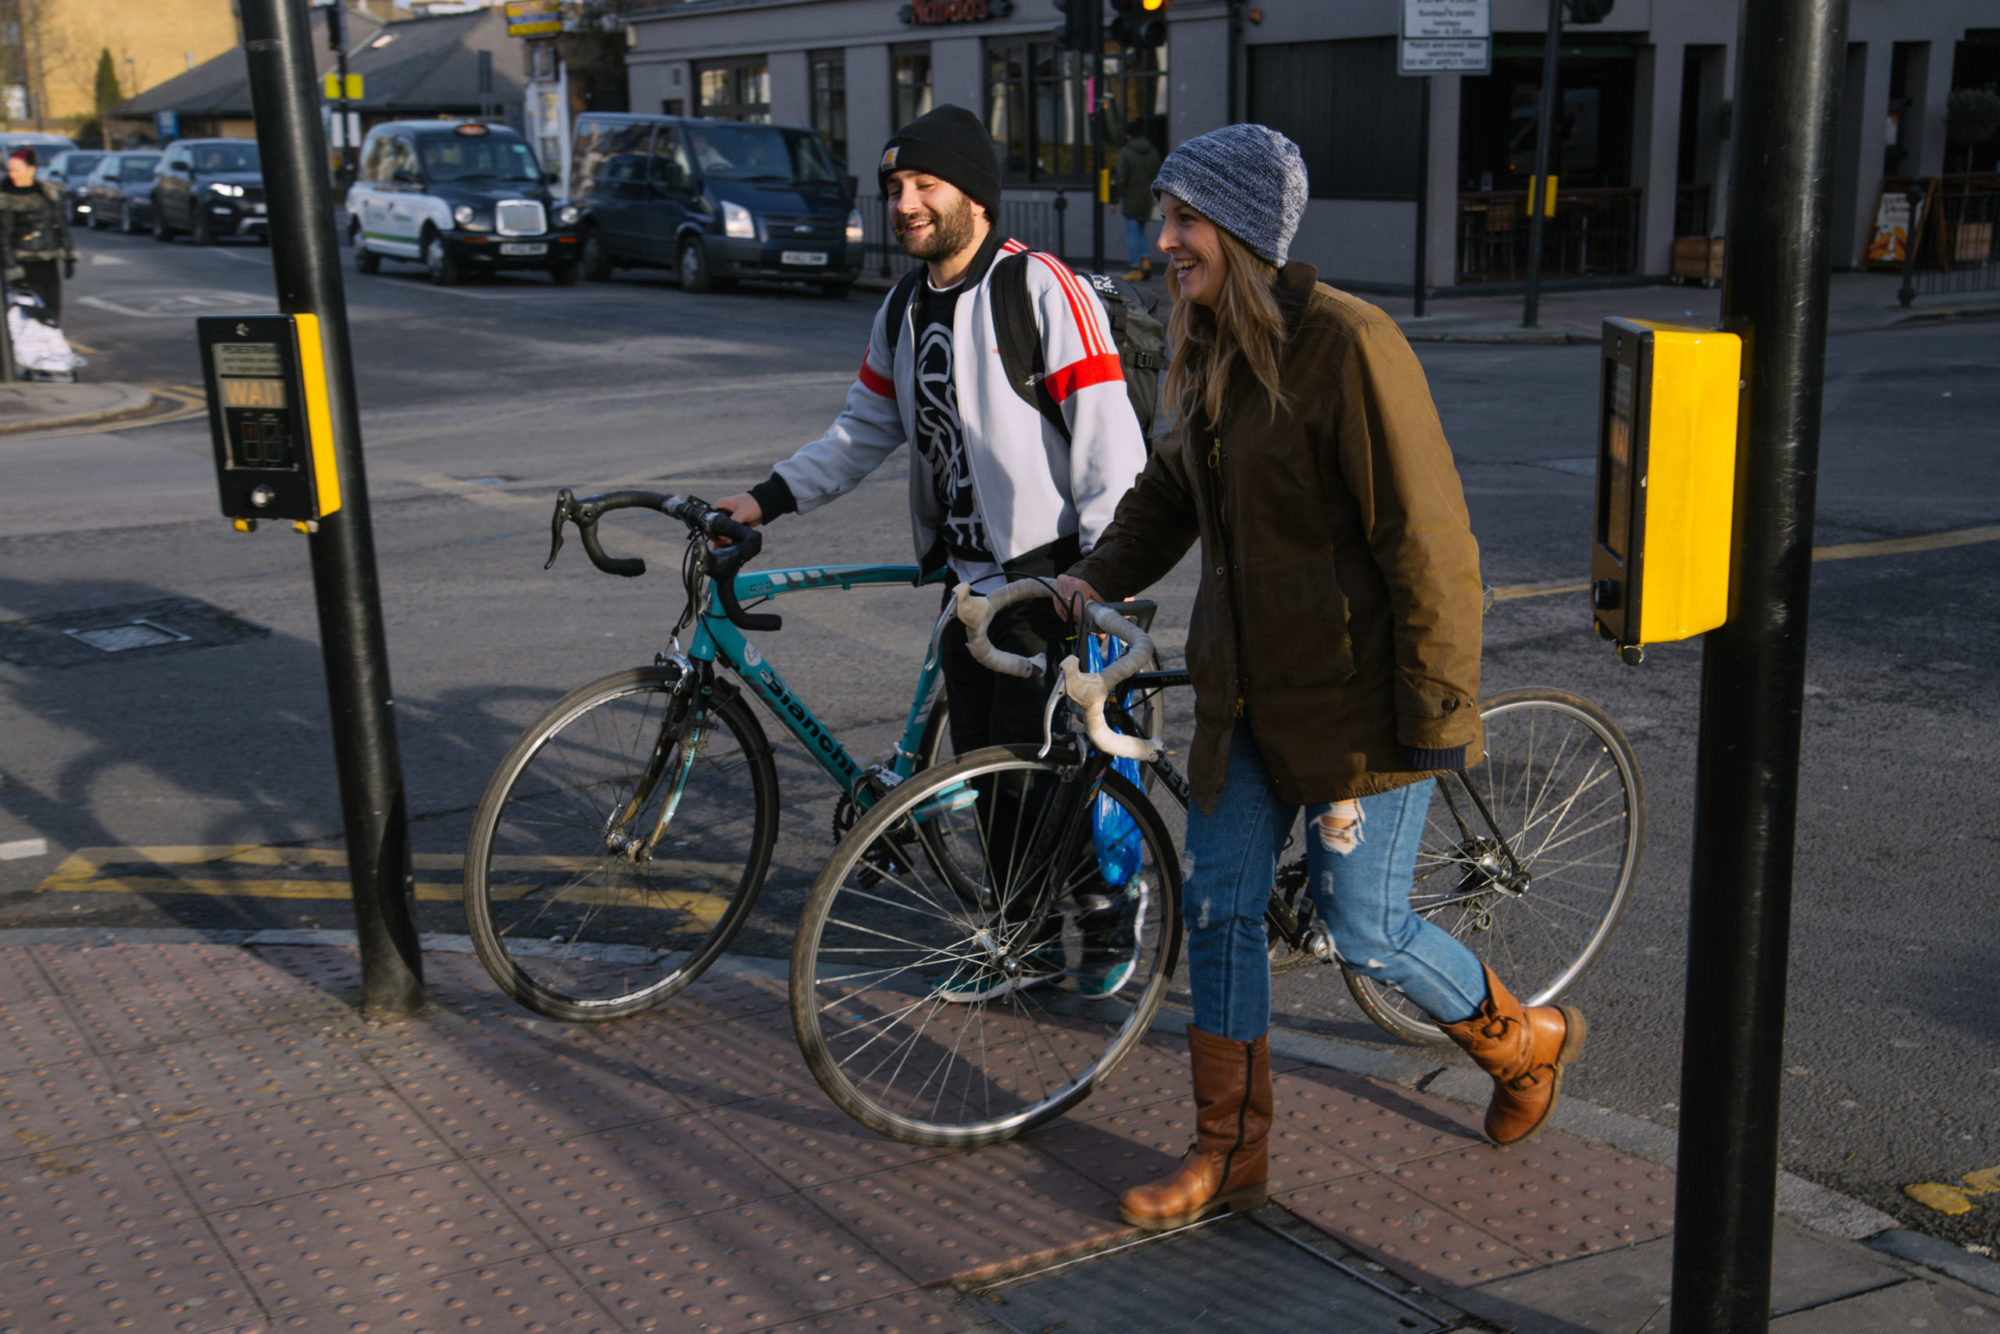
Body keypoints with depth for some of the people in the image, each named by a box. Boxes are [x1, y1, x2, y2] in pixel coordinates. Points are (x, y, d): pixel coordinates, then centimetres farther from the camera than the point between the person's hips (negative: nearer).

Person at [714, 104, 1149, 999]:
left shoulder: (1042, 288, -12)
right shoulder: (904, 312, 12)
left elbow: (1109, 435, -15)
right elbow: (862, 436, 18)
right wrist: (763, 500, 8)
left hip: (1048, 580, -7)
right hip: (969, 581, 7)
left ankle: (1107, 918, 17)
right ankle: (1030, 946, 25)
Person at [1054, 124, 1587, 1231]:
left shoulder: (1346, 346, -19)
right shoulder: (1210, 351, 6)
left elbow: (1426, 544, -20)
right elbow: (1173, 488, 24)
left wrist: (1438, 716, -19)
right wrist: (1097, 573, 11)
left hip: (1355, 693, -8)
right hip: (1244, 689, 8)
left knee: (1363, 930, 2)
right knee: (1217, 908, 8)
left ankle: (1527, 1043, 31)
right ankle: (1228, 1153, 22)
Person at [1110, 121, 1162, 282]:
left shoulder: (1125, 153, -11)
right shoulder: (1153, 152, 4)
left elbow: (1121, 179, -13)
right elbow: (1157, 177, 7)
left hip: (1130, 198, -5)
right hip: (1147, 200, 5)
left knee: (1132, 234, 1)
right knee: (1141, 231, 19)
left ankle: (1136, 270, 2)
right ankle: (1146, 260, 2)